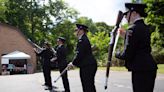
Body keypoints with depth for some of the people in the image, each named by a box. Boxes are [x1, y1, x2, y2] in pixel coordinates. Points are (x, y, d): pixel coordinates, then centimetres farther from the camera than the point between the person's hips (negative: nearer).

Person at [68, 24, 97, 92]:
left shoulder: (82, 40, -15)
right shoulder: (83, 39, 18)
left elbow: (79, 54, -18)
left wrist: (73, 63, -5)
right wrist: (74, 63, 14)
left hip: (87, 66, -11)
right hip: (87, 66, 11)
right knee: (89, 86, 14)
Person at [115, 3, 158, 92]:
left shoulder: (133, 29, -15)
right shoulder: (145, 28, 12)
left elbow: (127, 54, -16)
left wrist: (116, 54, 3)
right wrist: (125, 35, 17)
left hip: (141, 70, -9)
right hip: (149, 67, 9)